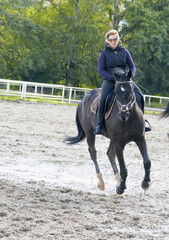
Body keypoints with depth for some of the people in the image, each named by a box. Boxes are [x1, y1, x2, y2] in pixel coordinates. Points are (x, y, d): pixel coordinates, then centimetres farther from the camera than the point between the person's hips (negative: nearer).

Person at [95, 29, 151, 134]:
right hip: (109, 80, -3)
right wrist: (114, 78, -17)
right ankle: (100, 124, -20)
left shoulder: (124, 51, 10)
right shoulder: (104, 53, 2)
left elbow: (132, 66, 13)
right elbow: (101, 71, -3)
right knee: (104, 98, -32)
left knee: (139, 94, -18)